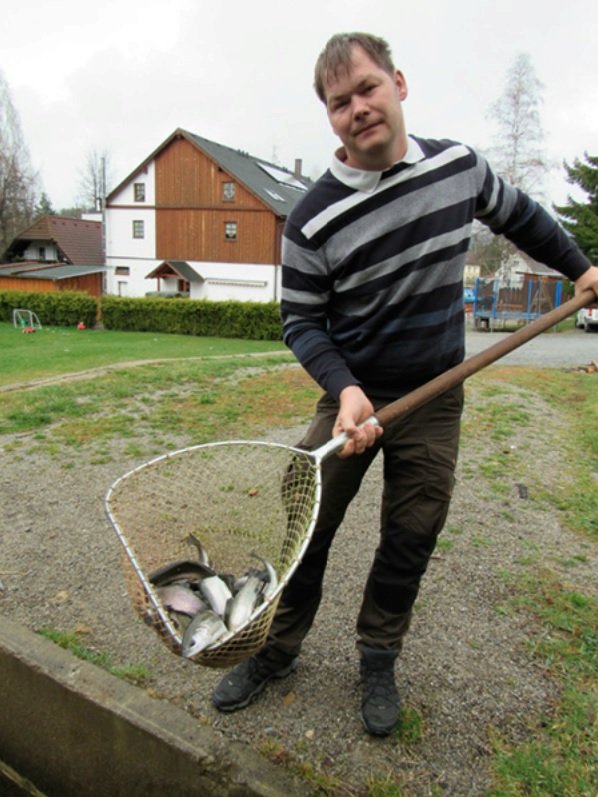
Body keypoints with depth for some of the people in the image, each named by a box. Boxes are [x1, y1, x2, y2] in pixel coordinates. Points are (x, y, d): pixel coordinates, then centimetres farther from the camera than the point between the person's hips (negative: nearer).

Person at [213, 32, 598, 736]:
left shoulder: (460, 165, -1)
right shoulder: (312, 221, -13)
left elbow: (516, 214, 18)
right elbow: (302, 321, -8)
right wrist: (344, 389, -24)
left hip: (435, 401, 3)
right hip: (354, 395, -2)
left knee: (411, 538, 8)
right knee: (308, 527, 2)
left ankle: (377, 662, 30)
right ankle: (277, 649, 26)